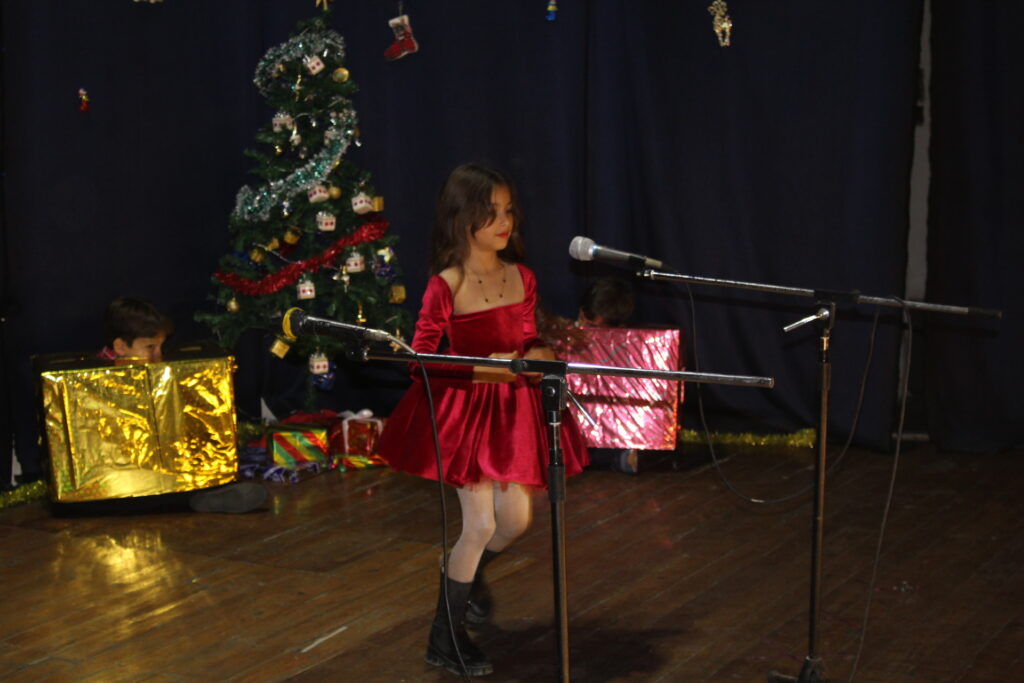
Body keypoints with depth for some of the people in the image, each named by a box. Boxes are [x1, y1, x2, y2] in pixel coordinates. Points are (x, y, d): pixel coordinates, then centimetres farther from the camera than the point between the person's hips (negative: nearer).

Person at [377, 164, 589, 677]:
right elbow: (420, 357, -15)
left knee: (516, 519, 8)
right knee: (481, 524, -7)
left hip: (514, 408, 6)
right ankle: (445, 640, 11)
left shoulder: (521, 278, 2)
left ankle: (465, 574, 42)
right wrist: (482, 368, -25)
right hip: (465, 408, -6)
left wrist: (536, 354, -12)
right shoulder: (445, 286, -15)